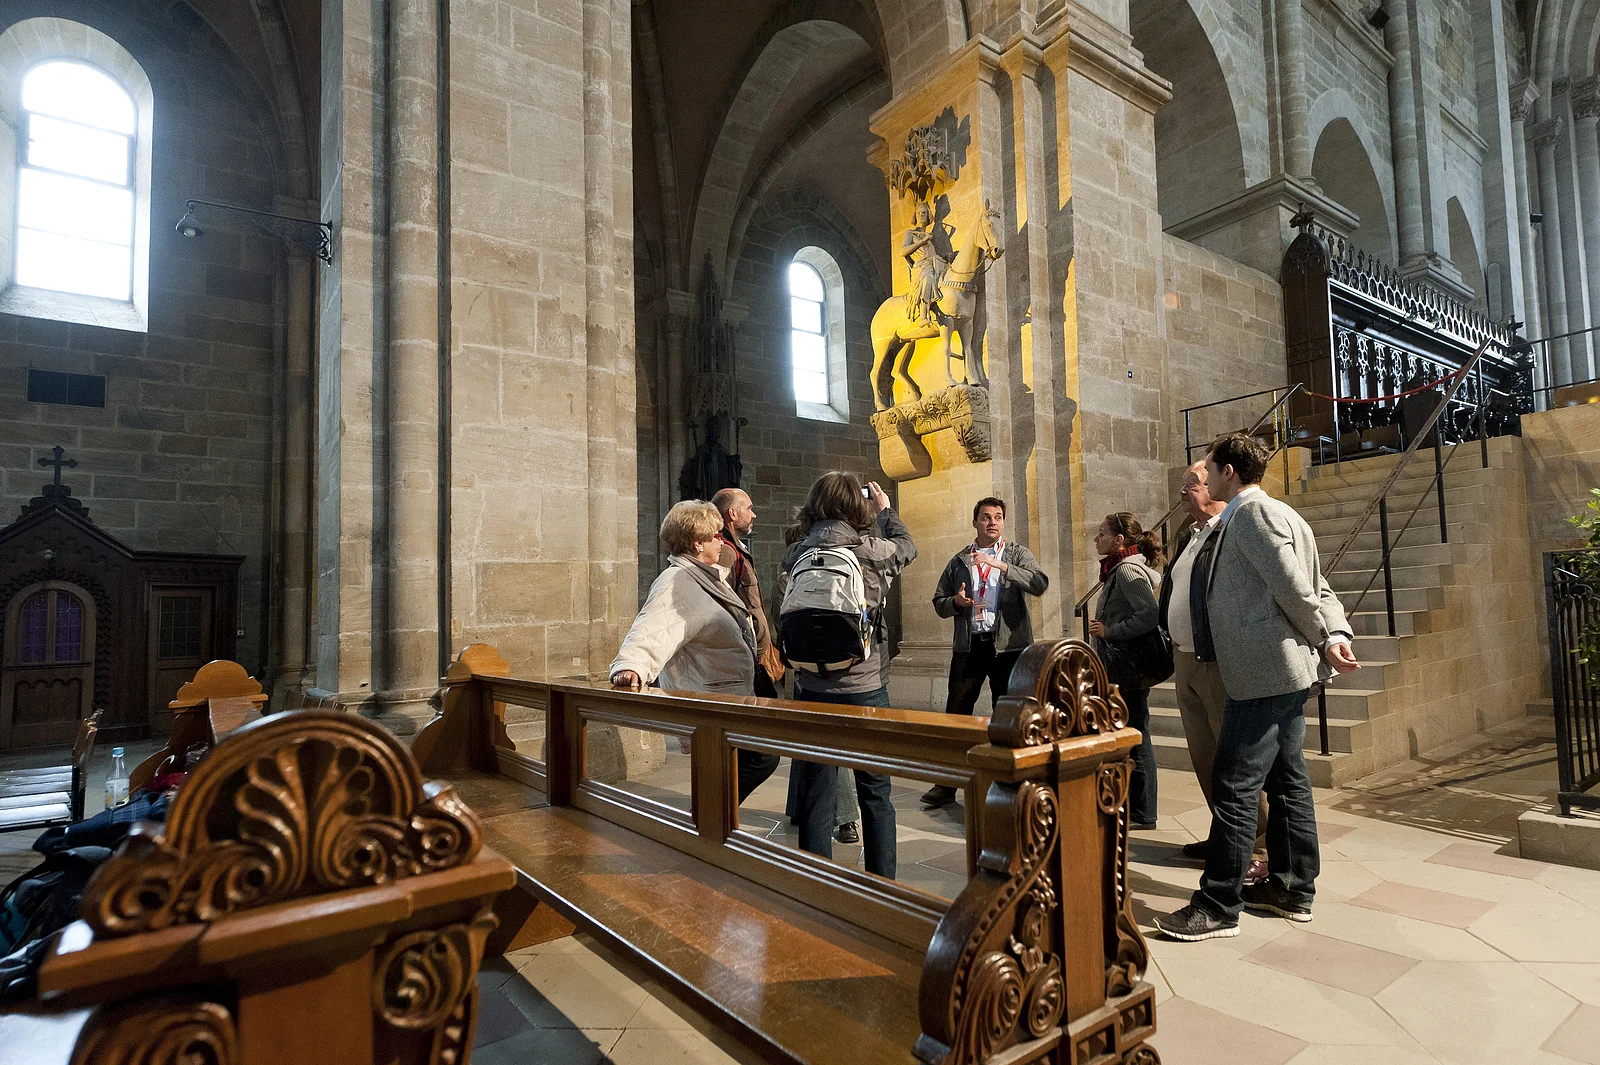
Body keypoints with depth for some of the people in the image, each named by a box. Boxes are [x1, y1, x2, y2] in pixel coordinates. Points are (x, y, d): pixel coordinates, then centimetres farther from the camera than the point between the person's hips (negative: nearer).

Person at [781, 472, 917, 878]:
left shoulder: (796, 555, -3)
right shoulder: (873, 551, -9)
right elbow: (907, 547, 14)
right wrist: (886, 509, 30)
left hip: (810, 690, 2)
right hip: (865, 688, -2)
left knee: (815, 796, 10)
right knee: (875, 793, 13)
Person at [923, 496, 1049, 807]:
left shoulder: (1017, 554, 4)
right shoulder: (959, 560, 11)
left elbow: (1040, 584, -15)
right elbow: (939, 603, 14)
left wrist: (1000, 565, -24)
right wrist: (955, 601, -9)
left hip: (1008, 645, -2)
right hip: (968, 645, 2)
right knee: (955, 713, 2)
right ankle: (947, 784, 12)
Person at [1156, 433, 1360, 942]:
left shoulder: (1254, 512, -13)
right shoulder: (1247, 516, 17)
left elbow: (1295, 587, -19)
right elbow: (1317, 587, 14)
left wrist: (1323, 640, -4)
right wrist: (1336, 634, 0)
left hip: (1264, 671, -11)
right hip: (1286, 671, 11)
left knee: (1233, 787, -6)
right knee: (1286, 780, 16)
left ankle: (1218, 907, 1)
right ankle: (1293, 888, 28)